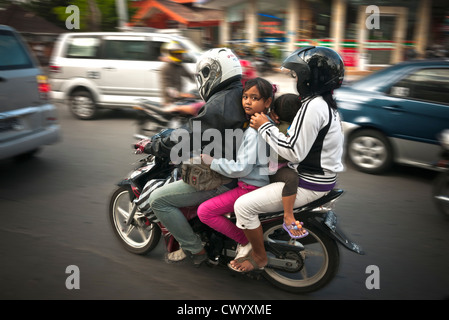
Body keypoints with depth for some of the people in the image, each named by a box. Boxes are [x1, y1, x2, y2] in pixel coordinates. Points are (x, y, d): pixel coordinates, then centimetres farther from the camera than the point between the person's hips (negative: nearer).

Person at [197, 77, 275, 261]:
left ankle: (246, 241, -3)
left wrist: (212, 162, -17)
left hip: (252, 187, -11)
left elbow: (243, 168, -26)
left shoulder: (254, 132, -23)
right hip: (257, 182, 11)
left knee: (204, 211, -13)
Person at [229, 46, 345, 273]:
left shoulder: (313, 106, -23)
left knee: (244, 205, -13)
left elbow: (294, 152, -27)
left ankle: (259, 257, 7)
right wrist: (268, 125, 9)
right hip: (322, 177, 11)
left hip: (308, 184, -11)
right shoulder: (325, 104, 11)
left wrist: (265, 127, -17)